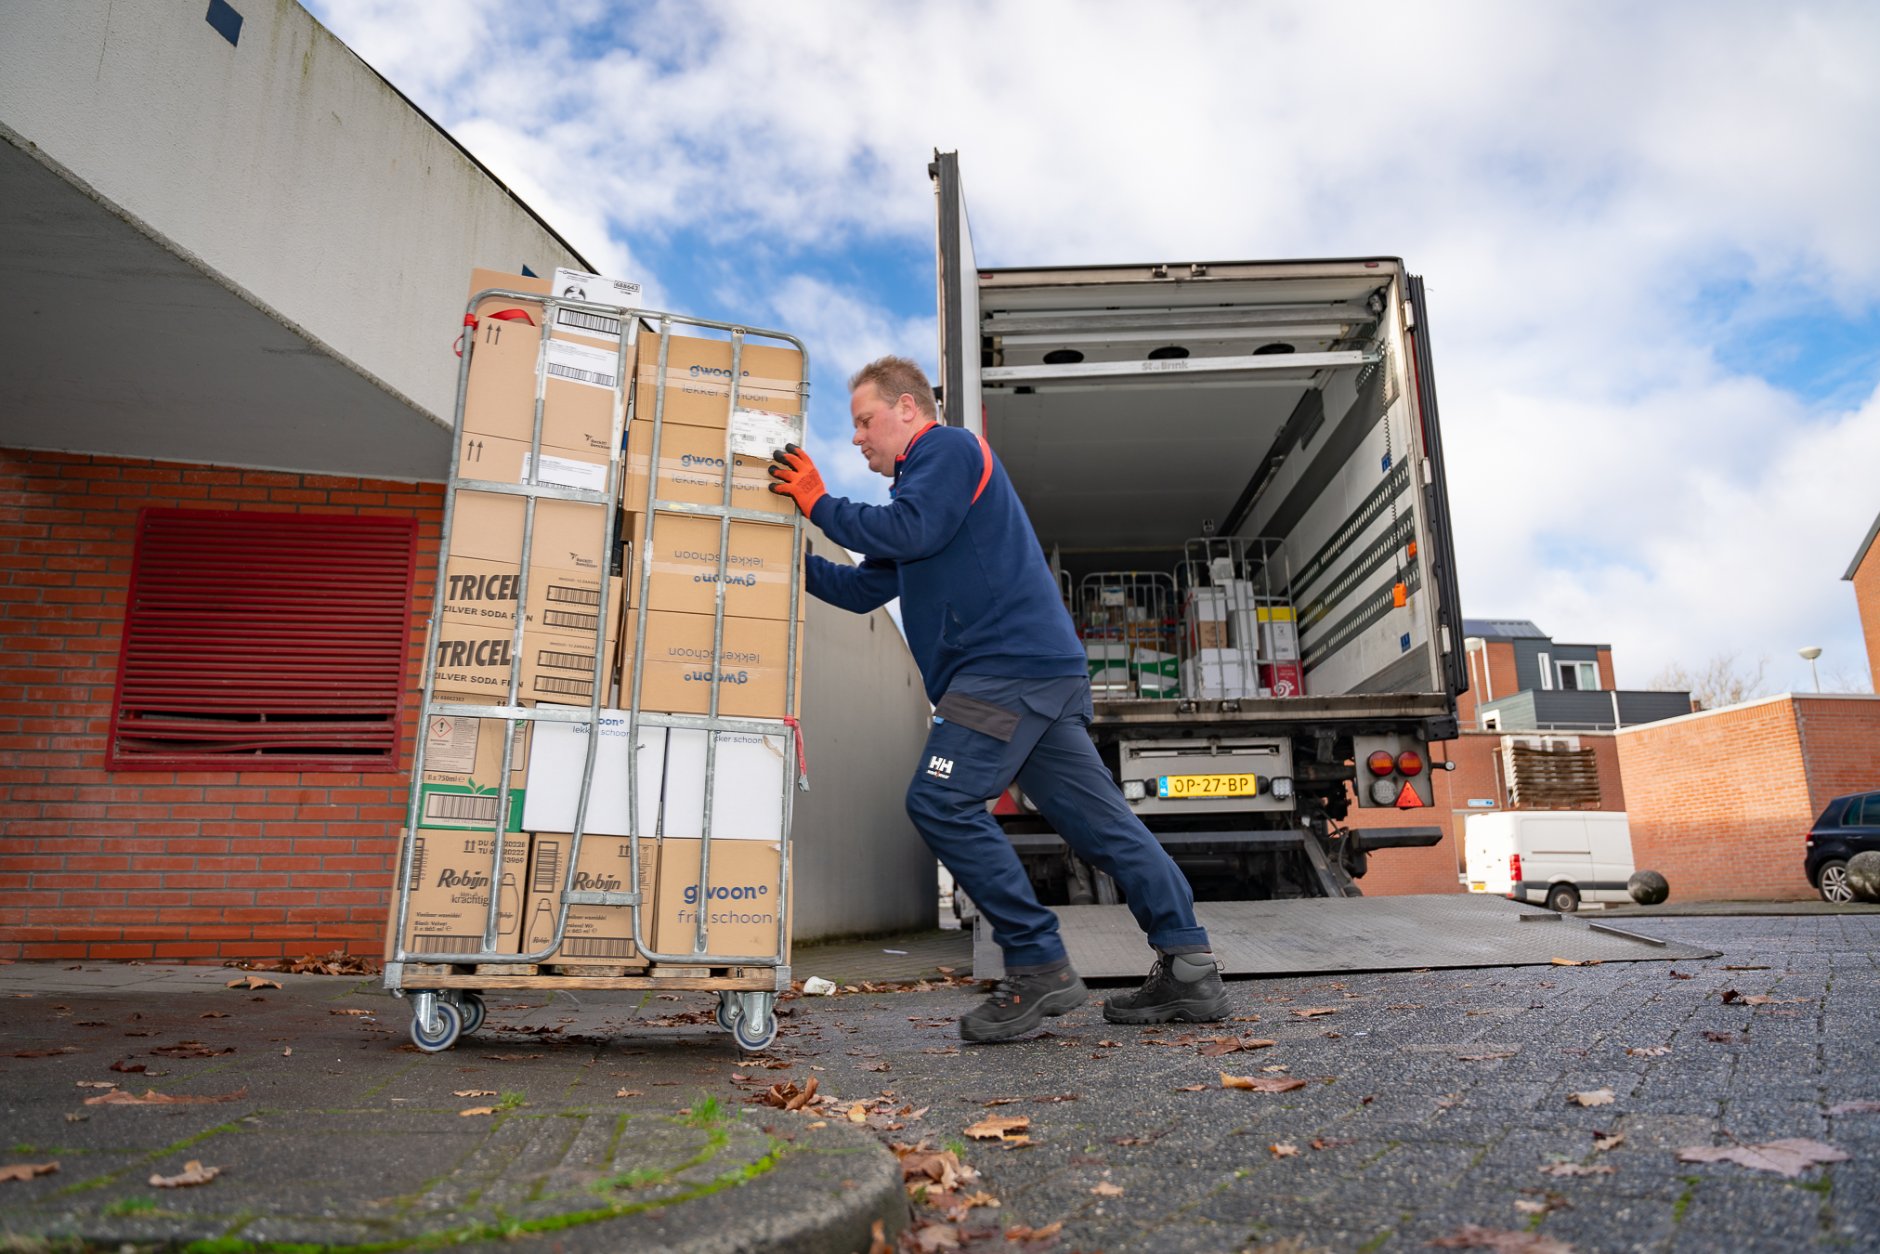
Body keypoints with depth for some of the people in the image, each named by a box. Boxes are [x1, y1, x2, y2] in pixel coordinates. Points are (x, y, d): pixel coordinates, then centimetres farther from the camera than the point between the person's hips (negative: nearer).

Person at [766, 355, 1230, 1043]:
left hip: (1013, 662, -10)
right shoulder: (922, 480, 31)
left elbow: (908, 532, -17)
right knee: (1098, 819, 6)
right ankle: (1189, 970, 8)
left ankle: (1038, 967, -11)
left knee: (940, 802, -14)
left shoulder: (948, 448, 1)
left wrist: (821, 504, -5)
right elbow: (863, 588, 27)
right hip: (1040, 671, 10)